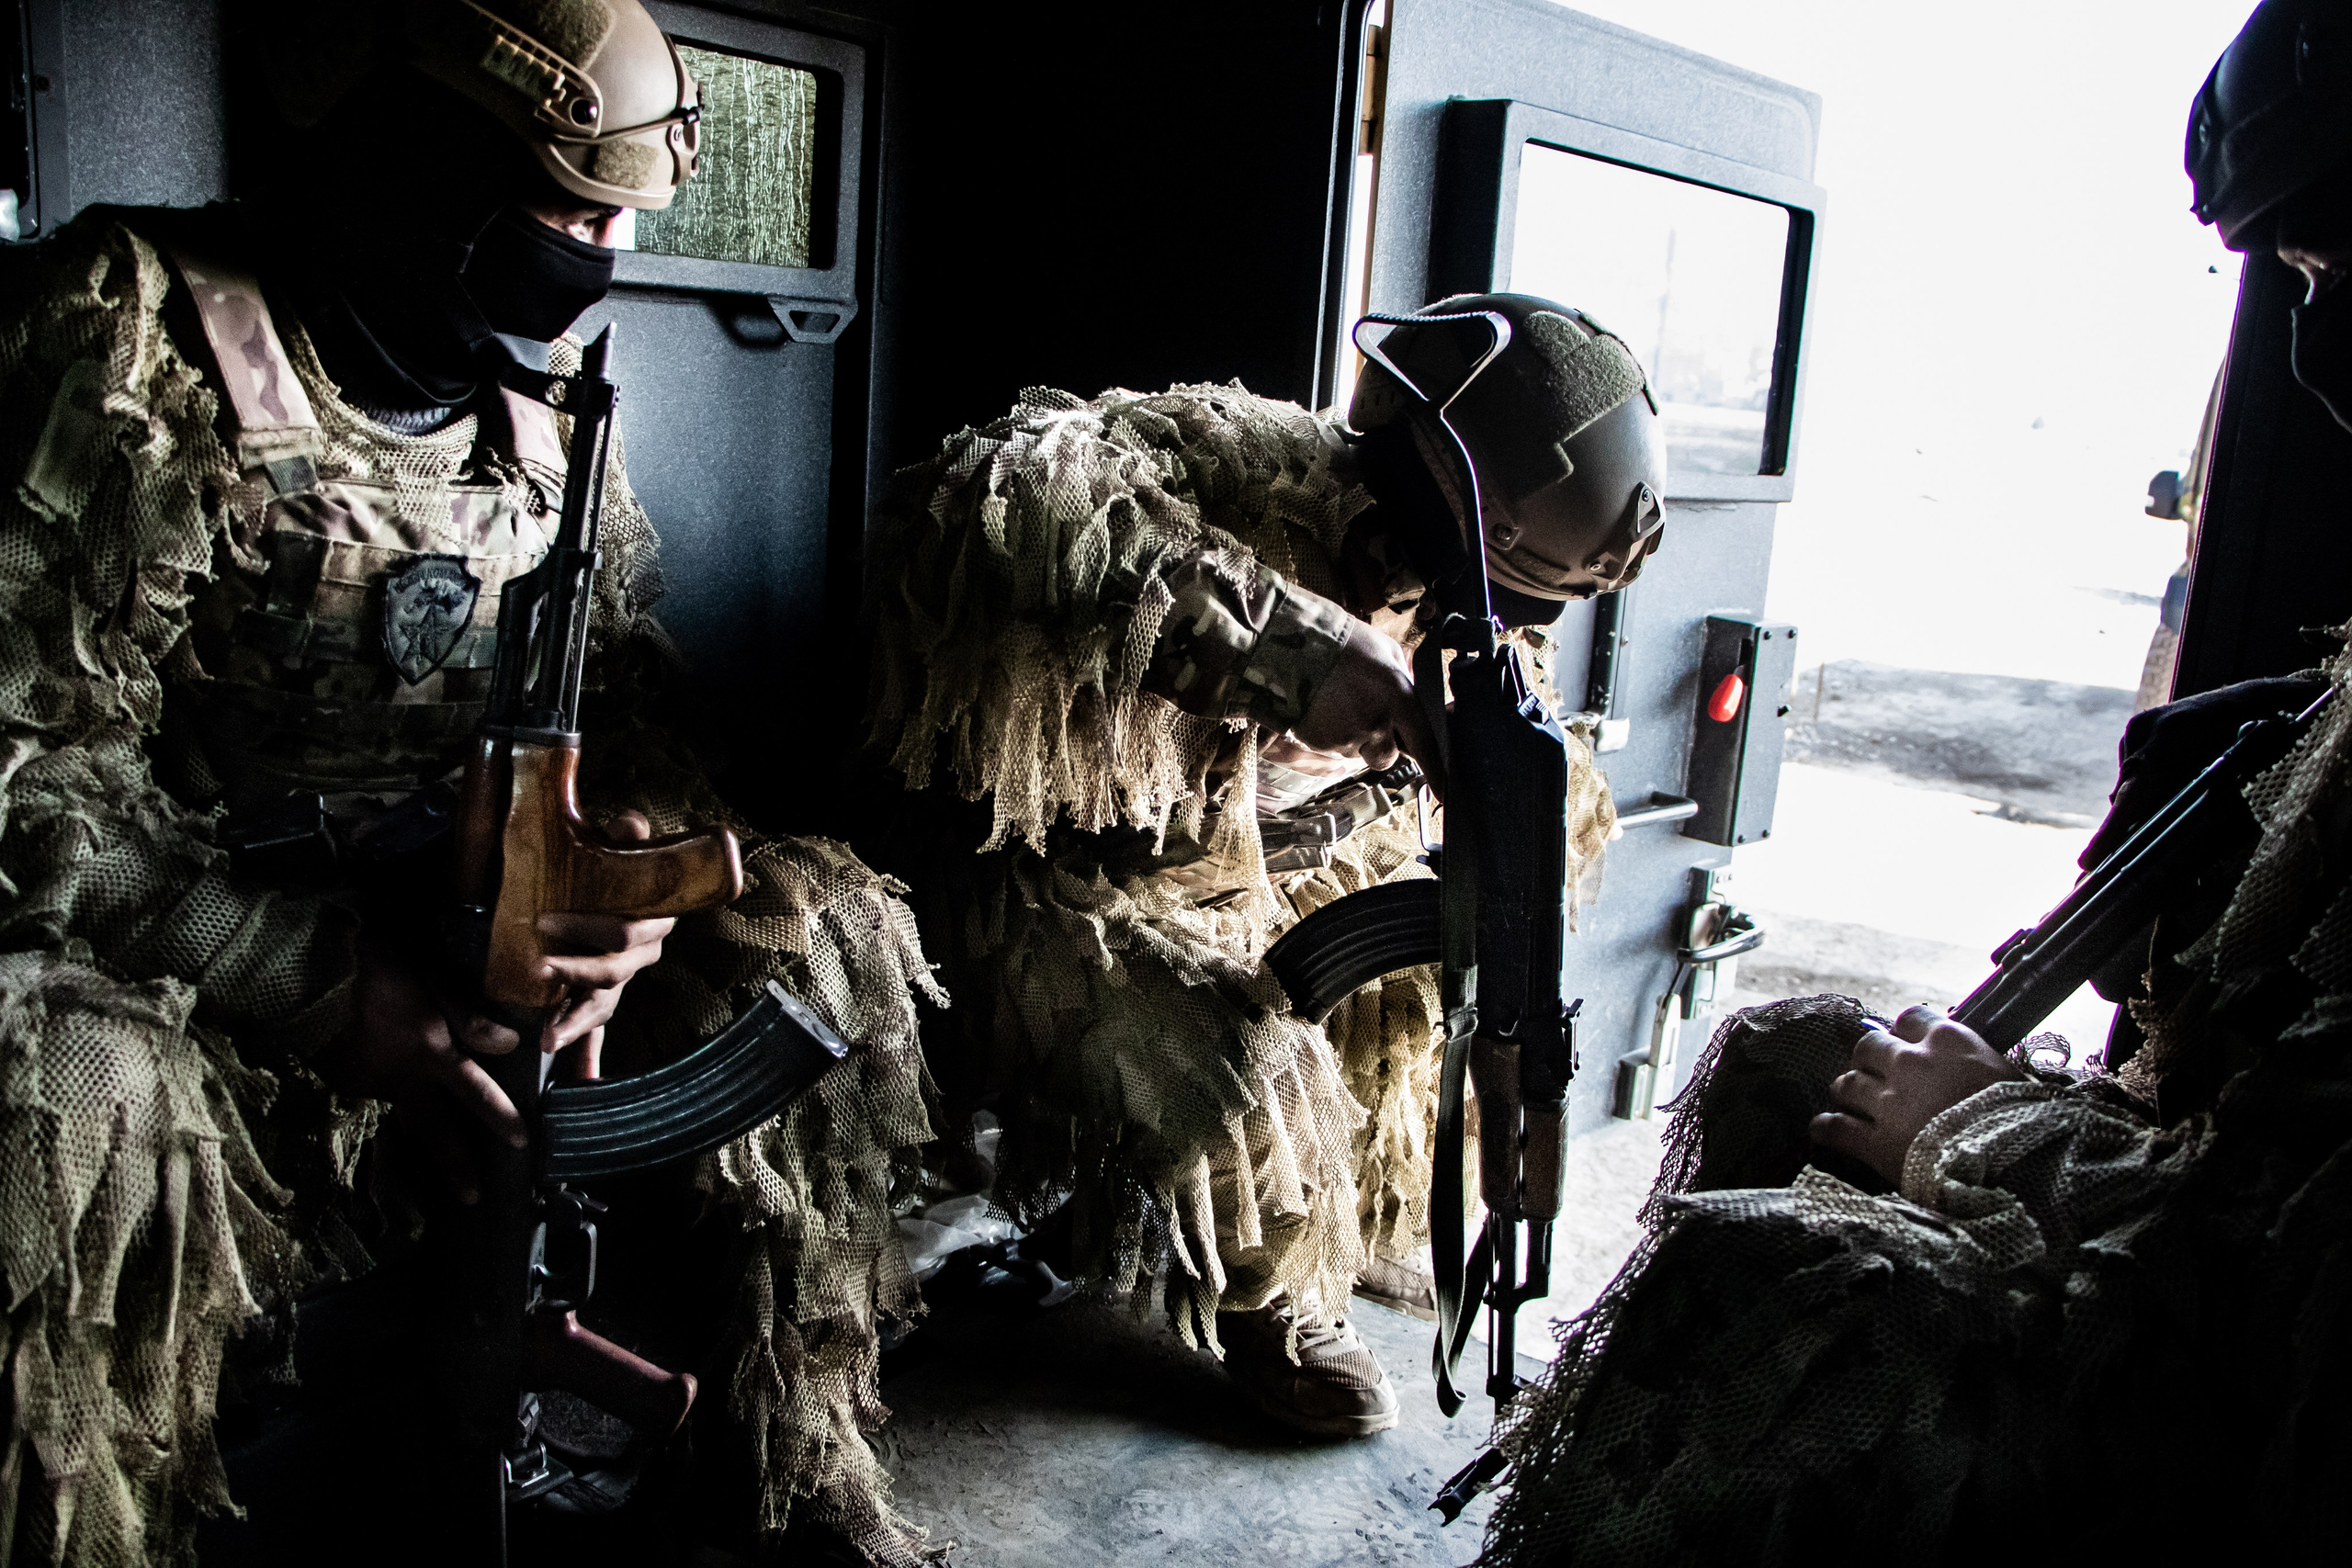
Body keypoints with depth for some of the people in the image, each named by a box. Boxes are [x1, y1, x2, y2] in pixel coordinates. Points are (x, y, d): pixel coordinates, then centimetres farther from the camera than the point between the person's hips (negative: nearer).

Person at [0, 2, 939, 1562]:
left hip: (464, 924, 6)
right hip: (191, 985, -6)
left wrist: (636, 848, -12)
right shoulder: (139, 336, -17)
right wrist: (325, 985, -28)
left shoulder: (541, 380, 5)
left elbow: (629, 657, 10)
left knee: (819, 917, -5)